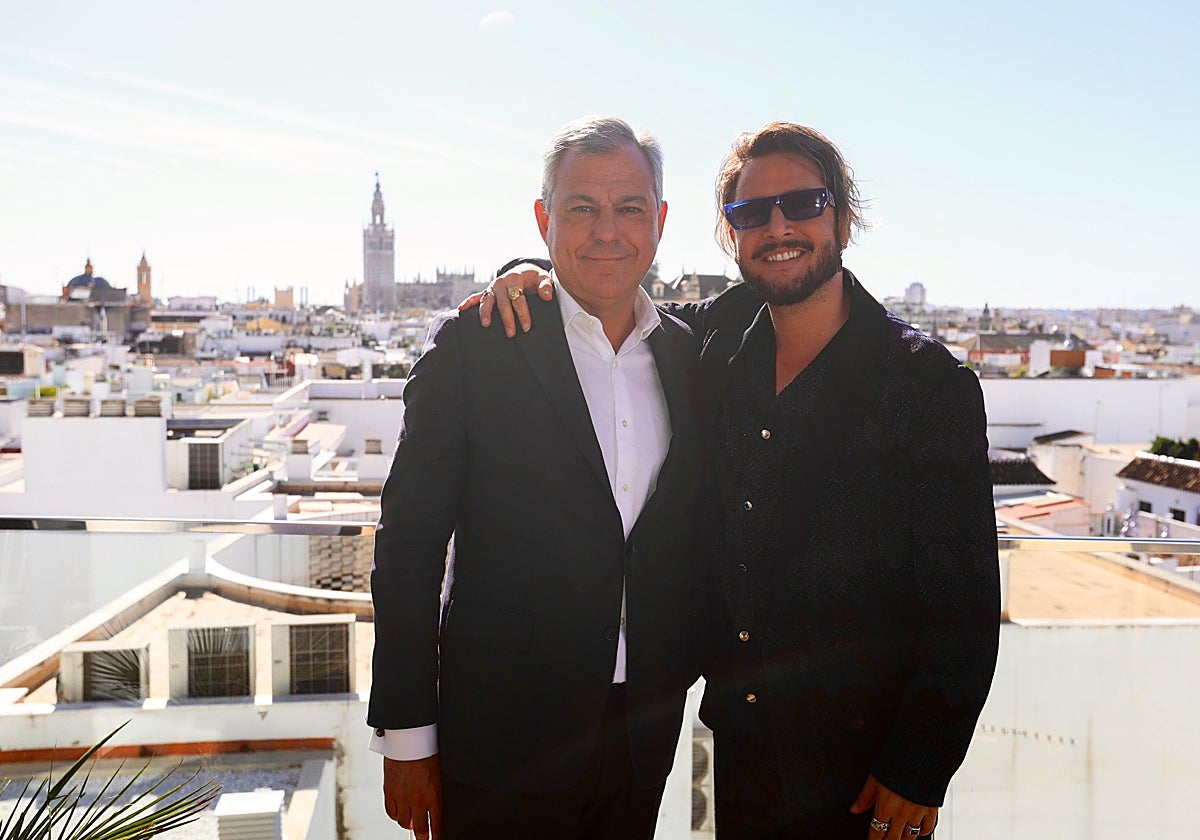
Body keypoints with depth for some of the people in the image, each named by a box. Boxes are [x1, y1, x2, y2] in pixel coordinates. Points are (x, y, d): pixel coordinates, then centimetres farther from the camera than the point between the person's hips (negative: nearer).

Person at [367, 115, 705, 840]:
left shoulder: (691, 357, 5)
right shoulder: (471, 346, -8)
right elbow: (408, 545, -8)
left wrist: (683, 668, 7)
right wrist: (407, 735, -7)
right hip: (504, 737, -4)